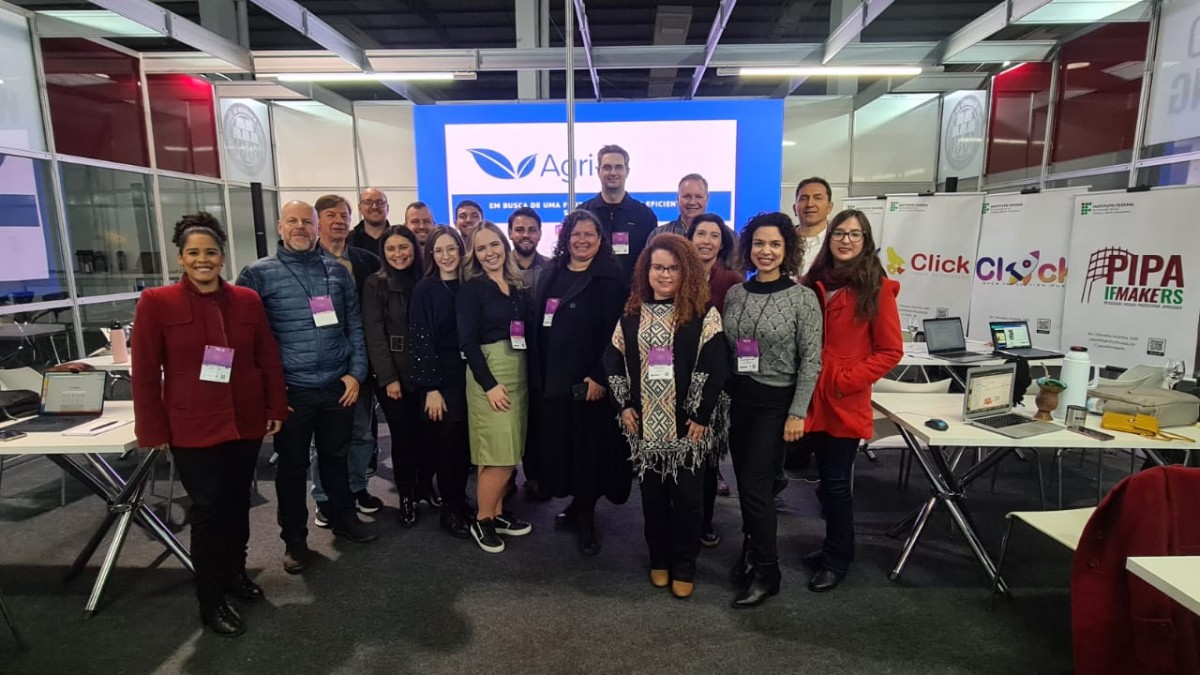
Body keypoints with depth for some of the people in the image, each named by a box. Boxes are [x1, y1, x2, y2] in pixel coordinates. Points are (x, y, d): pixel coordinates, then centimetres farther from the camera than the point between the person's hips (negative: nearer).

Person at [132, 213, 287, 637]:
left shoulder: (247, 300, 3)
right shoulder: (156, 302, -6)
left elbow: (268, 358, 7)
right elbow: (145, 372, -5)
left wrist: (276, 409, 5)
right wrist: (154, 430, -7)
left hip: (246, 422, 3)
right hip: (193, 427, -3)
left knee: (237, 501, 15)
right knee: (208, 509, 3)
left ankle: (236, 571, 36)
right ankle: (210, 600, 18)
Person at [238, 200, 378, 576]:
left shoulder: (337, 270, 6)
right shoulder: (258, 273, -3)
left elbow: (355, 325, 7)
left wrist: (356, 372, -1)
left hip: (339, 386, 3)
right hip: (291, 389, -2)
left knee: (335, 456, 17)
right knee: (292, 465, 10)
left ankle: (343, 518, 36)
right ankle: (294, 539, 26)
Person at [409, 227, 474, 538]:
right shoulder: (425, 290, -5)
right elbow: (421, 341, -9)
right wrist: (431, 388, -13)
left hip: (469, 375, 4)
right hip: (441, 378, -4)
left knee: (465, 443, 9)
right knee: (448, 443, 1)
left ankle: (460, 502, 27)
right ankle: (450, 510, 17)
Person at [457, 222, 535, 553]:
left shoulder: (518, 286, 11)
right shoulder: (471, 289, -6)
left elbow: (528, 332, 13)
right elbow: (467, 341, -12)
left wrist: (530, 374, 5)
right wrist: (489, 384, -18)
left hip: (519, 372, 6)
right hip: (489, 373, -6)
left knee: (510, 453, 11)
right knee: (500, 456, -6)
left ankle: (498, 513, 26)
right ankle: (482, 521, 12)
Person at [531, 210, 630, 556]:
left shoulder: (610, 277, -6)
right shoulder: (551, 273, 10)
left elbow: (614, 332, -13)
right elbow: (537, 324, 12)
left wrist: (599, 376, -19)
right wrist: (537, 371, 7)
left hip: (589, 378, -5)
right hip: (552, 376, 5)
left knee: (589, 446, 4)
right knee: (558, 443, 11)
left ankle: (585, 517, 20)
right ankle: (577, 503, 32)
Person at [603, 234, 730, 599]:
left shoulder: (704, 314, -6)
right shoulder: (632, 313, 7)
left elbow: (717, 368, -11)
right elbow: (613, 360, 9)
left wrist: (702, 416, -14)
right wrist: (624, 406, 1)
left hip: (688, 424, -3)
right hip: (645, 424, 3)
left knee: (686, 496, 6)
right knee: (652, 494, 13)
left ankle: (684, 567, 24)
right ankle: (659, 560, 32)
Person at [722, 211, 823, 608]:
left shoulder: (803, 298, -9)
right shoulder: (735, 293, 4)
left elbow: (811, 361, -9)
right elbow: (724, 350, 9)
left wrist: (798, 413, -12)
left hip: (776, 402, -5)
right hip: (738, 398, 5)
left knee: (755, 486, -4)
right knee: (745, 483, 13)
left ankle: (766, 572, 14)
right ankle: (751, 552, 33)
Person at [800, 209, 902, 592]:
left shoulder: (877, 288, -6)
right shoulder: (814, 283, 7)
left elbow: (891, 351, -6)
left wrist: (847, 379, -14)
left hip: (846, 402, -4)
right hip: (812, 399, 4)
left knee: (836, 482, 4)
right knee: (827, 478, 16)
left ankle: (837, 560, 22)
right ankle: (834, 547, 34)